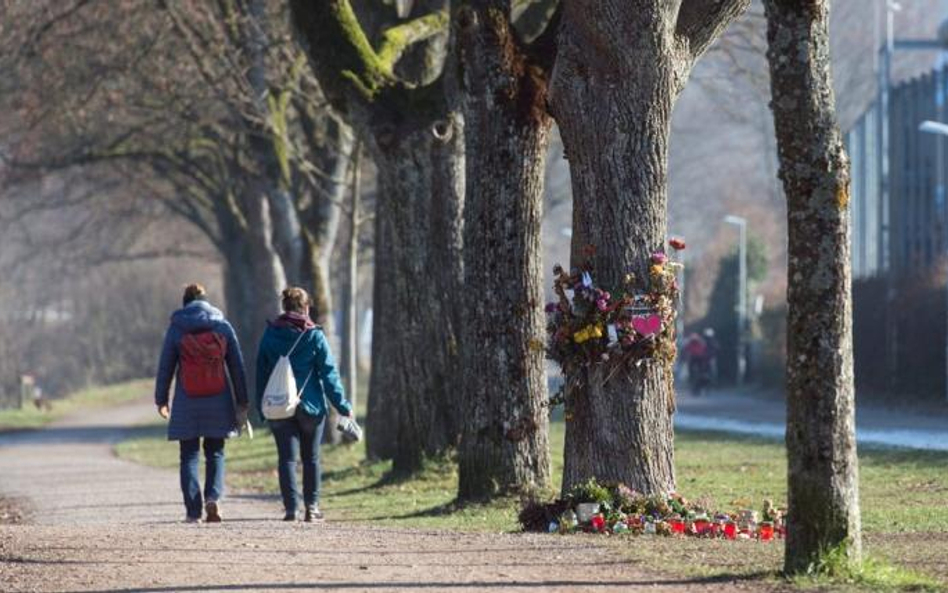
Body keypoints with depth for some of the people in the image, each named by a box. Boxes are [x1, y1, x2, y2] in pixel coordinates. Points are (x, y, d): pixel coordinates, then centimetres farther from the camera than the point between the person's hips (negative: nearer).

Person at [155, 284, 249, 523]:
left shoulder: (176, 328, -1)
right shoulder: (223, 326, 3)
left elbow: (165, 366, 1)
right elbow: (237, 366, 5)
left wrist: (161, 399, 10)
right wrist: (242, 403, 11)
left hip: (187, 404, -1)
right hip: (217, 403, 1)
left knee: (189, 456, 6)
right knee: (215, 452, 12)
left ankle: (193, 511, -1)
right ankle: (213, 496, -11)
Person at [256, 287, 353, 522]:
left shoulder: (270, 335, 1)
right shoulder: (314, 336, -5)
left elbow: (261, 372, 6)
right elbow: (329, 372, -5)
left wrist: (262, 406, 13)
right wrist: (342, 405, 0)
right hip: (310, 405, -1)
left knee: (287, 458, 1)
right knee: (311, 458, 12)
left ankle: (291, 508, -9)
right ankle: (312, 506, 12)